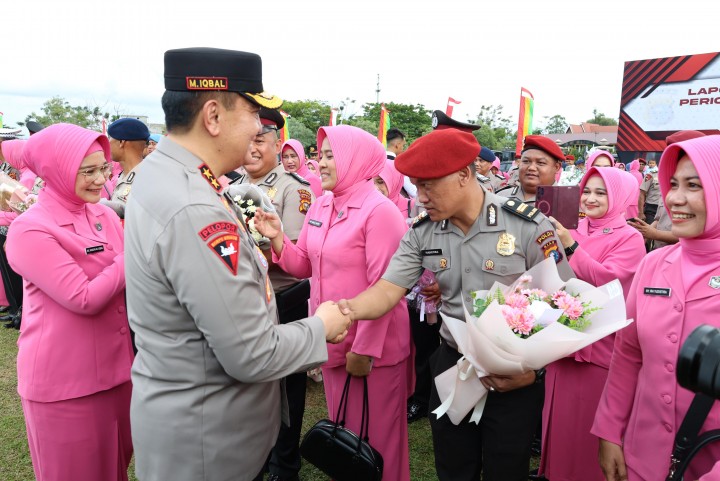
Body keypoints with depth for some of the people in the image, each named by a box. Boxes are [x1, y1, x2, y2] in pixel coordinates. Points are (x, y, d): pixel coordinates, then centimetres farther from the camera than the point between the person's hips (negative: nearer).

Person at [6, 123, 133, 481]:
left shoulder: (104, 215, 4)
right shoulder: (30, 230, -16)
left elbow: (126, 279, 10)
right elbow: (85, 299, -23)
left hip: (115, 364, 6)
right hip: (64, 380, -6)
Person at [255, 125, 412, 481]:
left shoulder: (379, 211, -17)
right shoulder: (319, 207, 5)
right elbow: (304, 266, 10)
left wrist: (365, 348, -19)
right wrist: (276, 238, -7)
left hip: (372, 343, -7)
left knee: (373, 433, 11)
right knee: (341, 426, 24)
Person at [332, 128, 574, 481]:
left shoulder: (528, 226, -16)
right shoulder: (421, 233, -5)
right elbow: (388, 290, -11)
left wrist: (533, 368, -20)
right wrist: (350, 309, -32)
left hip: (515, 375, -3)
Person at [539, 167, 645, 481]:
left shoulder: (630, 238, -7)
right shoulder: (574, 233, 9)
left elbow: (606, 279, -22)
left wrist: (571, 246, -26)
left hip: (601, 345, -5)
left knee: (591, 428, 6)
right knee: (562, 420, 17)